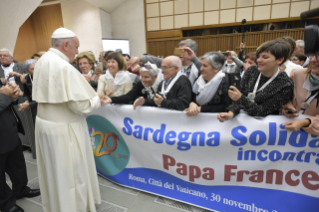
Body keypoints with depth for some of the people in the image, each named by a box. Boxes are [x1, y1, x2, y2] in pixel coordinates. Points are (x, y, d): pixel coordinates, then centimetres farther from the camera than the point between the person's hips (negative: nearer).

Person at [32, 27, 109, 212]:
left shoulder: (42, 61, 6)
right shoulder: (64, 67, -23)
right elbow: (80, 105, -25)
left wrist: (80, 81, 10)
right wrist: (97, 99, -6)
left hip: (45, 122, 10)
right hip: (64, 129, -9)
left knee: (54, 171, 25)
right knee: (71, 174, 9)